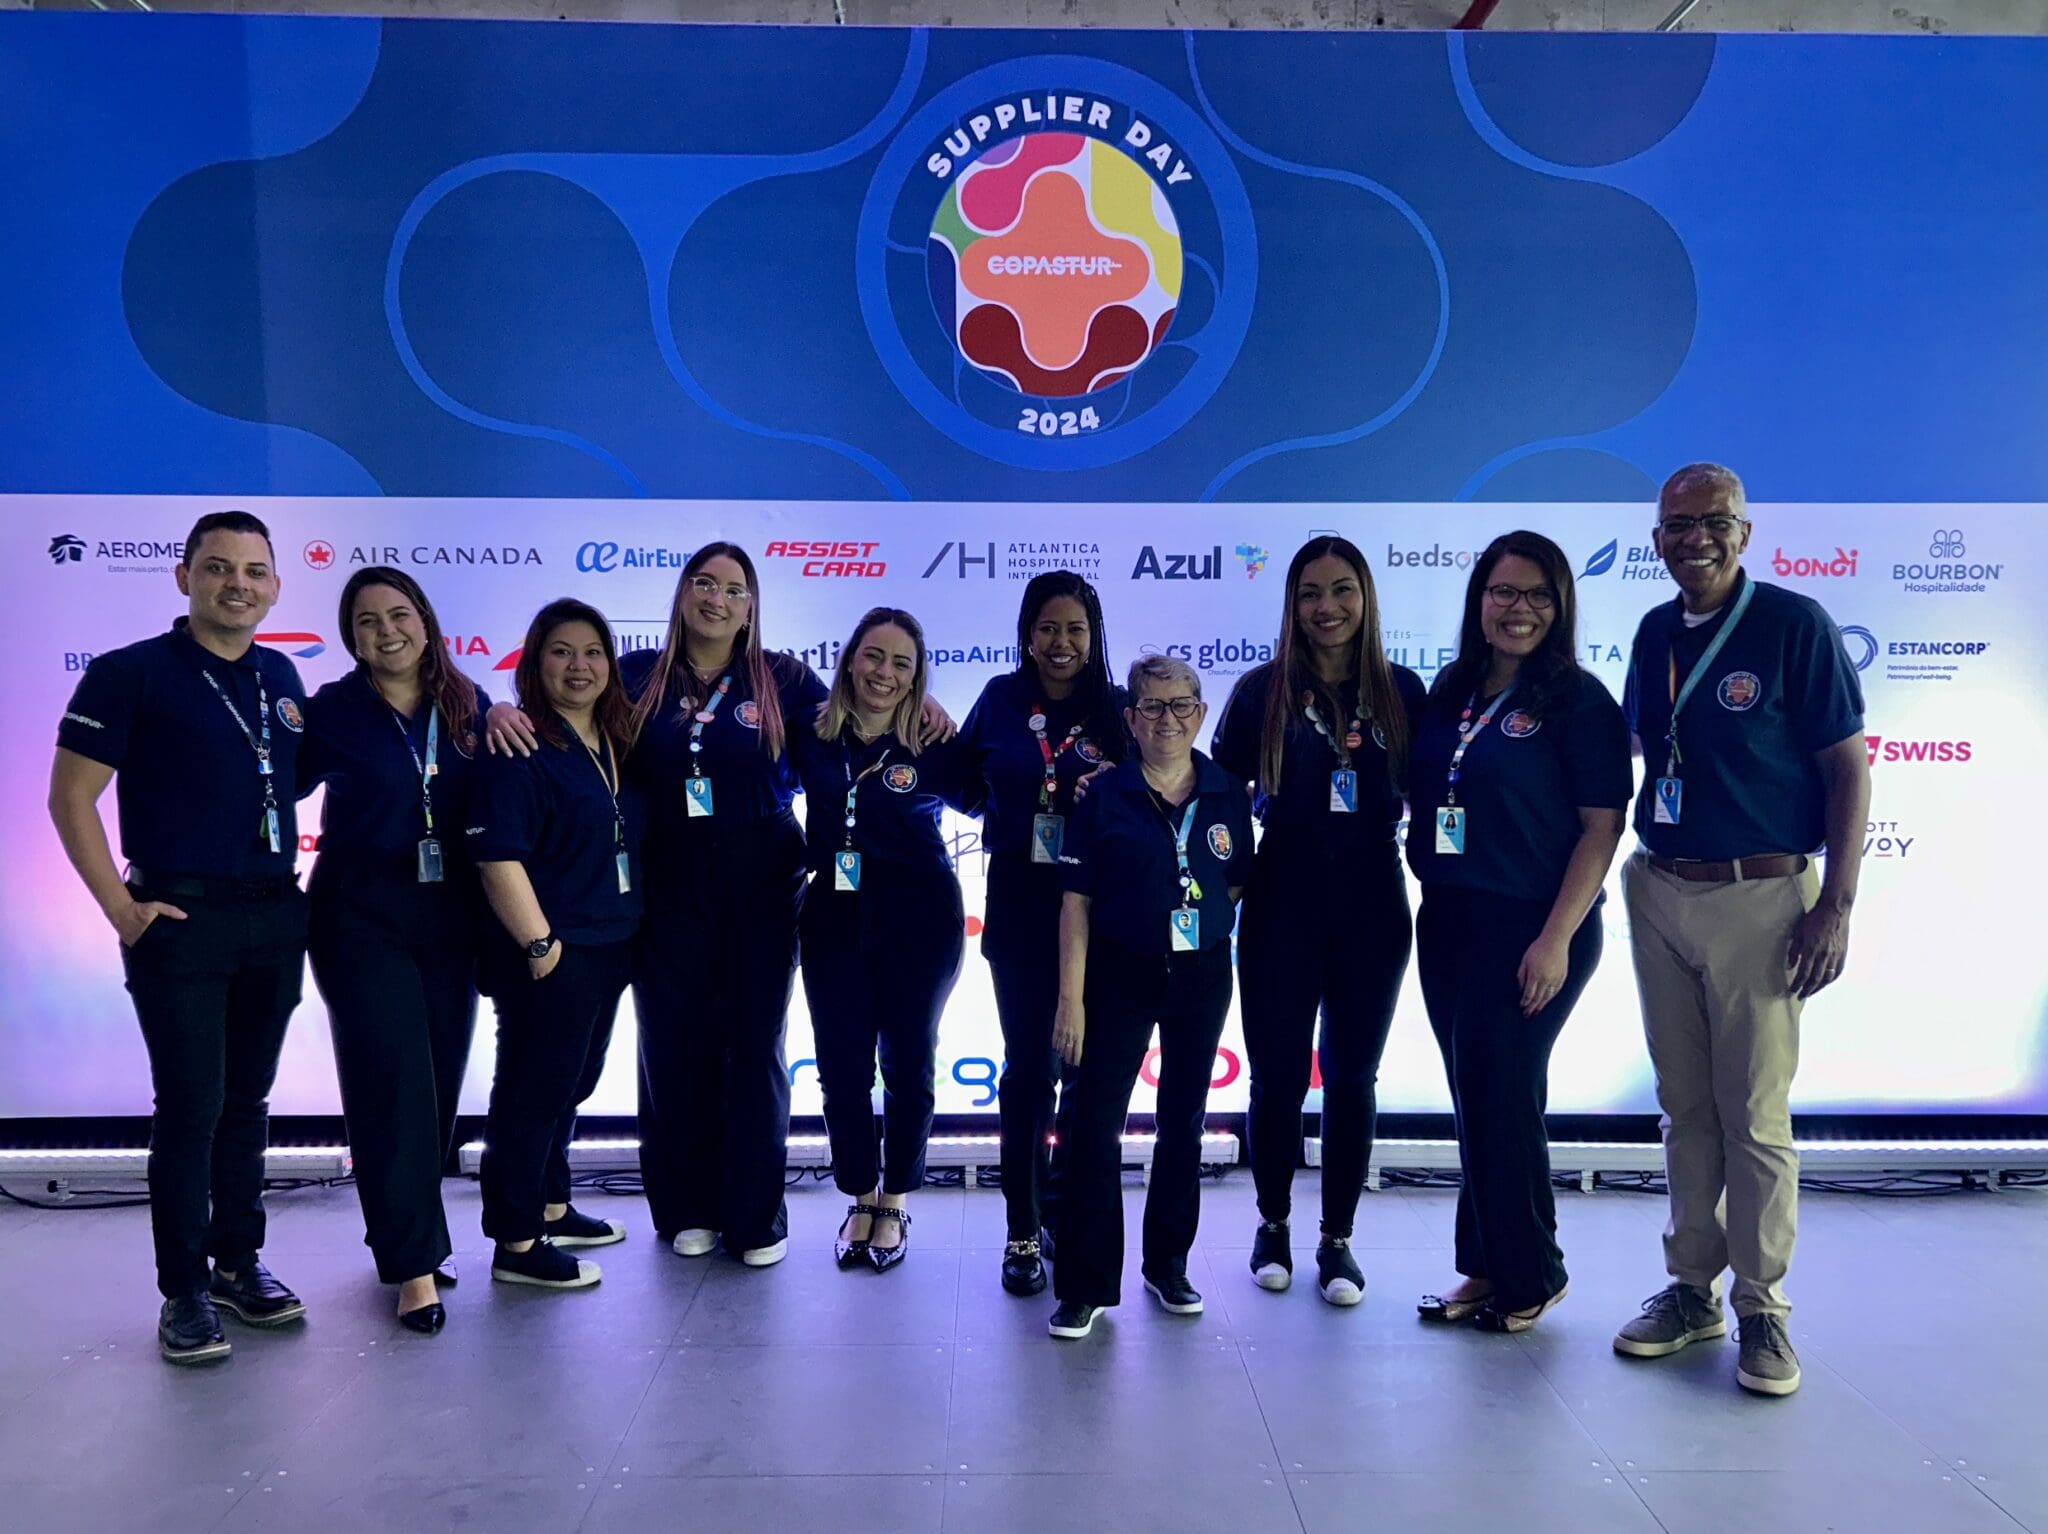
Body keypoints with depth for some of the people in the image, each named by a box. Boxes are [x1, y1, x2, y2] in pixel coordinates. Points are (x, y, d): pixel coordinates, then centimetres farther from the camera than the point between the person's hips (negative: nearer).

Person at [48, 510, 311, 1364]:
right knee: (191, 1106, -2)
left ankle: (238, 1263, 25)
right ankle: (183, 1290, 11)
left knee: (248, 1099, 13)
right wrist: (122, 909, -12)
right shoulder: (130, 674, -6)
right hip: (182, 917, -5)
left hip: (277, 918, 5)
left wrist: (307, 887, 9)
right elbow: (70, 798, -7)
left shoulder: (280, 678, 10)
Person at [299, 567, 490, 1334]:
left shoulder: (466, 704, 5)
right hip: (363, 917, -4)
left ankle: (402, 1233, 28)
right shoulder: (332, 712, -3)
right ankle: (414, 1266, 0)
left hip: (451, 918, 4)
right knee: (392, 1083, -7)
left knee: (440, 1081, 10)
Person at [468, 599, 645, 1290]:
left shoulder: (616, 746, 10)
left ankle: (549, 1208, 37)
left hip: (609, 950, 8)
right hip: (550, 958, -8)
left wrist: (627, 935, 15)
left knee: (570, 1084, 20)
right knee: (532, 1092, 2)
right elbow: (497, 858, -20)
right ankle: (515, 1245, 14)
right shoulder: (520, 751, -14)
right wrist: (541, 945, -20)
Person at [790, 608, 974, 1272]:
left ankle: (895, 1201, 28)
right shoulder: (811, 737, 0)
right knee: (842, 1067, 7)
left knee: (908, 1064, 10)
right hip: (835, 922, 2)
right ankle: (860, 1196, 28)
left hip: (919, 925, -2)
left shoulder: (935, 746, -7)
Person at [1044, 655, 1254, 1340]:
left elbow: (1238, 883, 11)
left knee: (1183, 1123, 14)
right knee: (1092, 1124, -4)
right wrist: (1071, 999, -11)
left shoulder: (1228, 796, 1)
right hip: (1119, 975, -3)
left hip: (1201, 975, 3)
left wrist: (1208, 919, -8)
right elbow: (1076, 902, -7)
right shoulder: (1104, 796, -6)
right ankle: (1086, 1286, 7)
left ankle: (1168, 1267, 30)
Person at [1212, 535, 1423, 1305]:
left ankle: (1338, 1239, 23)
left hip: (1372, 906, 1)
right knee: (1278, 1074, 7)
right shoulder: (1261, 690, -2)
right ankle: (1273, 1224, 28)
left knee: (1352, 1076, 9)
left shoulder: (1401, 690, 2)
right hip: (1283, 904, -1)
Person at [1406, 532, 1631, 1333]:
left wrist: (1557, 938, -18)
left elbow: (1602, 825, -12)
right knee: (1474, 1099, 12)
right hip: (1447, 922, 6)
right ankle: (1486, 1266, 26)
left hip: (1530, 929, -6)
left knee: (1498, 1098, 0)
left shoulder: (1580, 701, -7)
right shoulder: (1449, 693, 9)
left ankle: (1527, 1277, 20)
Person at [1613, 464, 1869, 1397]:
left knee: (1755, 1113, 0)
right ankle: (1692, 1287, 24)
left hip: (1760, 898, -5)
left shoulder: (1795, 624, -6)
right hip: (1658, 893, 5)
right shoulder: (1655, 633, 9)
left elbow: (1849, 768, -7)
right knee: (1685, 1105, 12)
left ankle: (1762, 1306, 15)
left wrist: (1837, 903, -13)